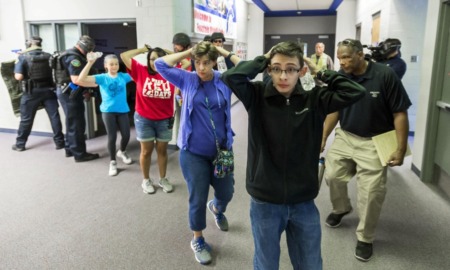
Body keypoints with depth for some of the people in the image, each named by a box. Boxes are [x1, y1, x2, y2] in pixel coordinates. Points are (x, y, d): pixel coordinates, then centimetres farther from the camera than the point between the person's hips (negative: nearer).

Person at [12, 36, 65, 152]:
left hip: (31, 92, -1)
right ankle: (59, 142, 9)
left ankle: (20, 144, 20)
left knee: (26, 119, 9)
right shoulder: (48, 56, 2)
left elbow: (18, 77, -13)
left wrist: (17, 64, 6)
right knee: (54, 116, 5)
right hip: (48, 90, 2)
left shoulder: (23, 57, -6)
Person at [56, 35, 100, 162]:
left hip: (66, 92, 11)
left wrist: (84, 90, 13)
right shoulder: (74, 57, -19)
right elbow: (76, 79, -29)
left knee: (71, 122, 19)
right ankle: (80, 154, 3)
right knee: (77, 124, -4)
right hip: (70, 94, -11)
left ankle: (70, 149, 30)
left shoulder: (70, 54, 16)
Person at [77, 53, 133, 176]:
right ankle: (112, 162, 21)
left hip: (122, 110, 2)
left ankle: (122, 152, 40)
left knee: (126, 135, 6)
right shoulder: (102, 78, -5)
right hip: (108, 111, -2)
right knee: (112, 137, 2)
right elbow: (81, 79, -16)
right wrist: (90, 63, -23)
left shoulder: (123, 76, 2)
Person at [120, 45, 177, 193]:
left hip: (165, 120, 1)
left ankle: (163, 179, 30)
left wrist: (168, 52, -1)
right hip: (144, 119, -1)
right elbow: (124, 56, -6)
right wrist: (143, 49, 1)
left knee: (162, 150, 14)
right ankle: (146, 180, 28)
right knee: (146, 151, 12)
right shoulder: (141, 71, -6)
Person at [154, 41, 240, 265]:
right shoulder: (187, 79, -3)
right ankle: (197, 240, 31)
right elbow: (160, 64, -6)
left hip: (222, 150, 2)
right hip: (193, 152, -2)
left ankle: (216, 208, 54)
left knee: (226, 193, 16)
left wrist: (225, 52, -7)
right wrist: (188, 52, -6)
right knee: (198, 199, 7)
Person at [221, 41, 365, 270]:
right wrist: (262, 60, -11)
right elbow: (230, 77, -22)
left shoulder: (314, 99, -4)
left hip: (303, 203, 2)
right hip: (265, 203, -1)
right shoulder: (257, 96, -7)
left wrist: (321, 72, -6)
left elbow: (355, 92, -12)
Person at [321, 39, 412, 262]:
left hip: (374, 142, -4)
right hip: (345, 137, 4)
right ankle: (340, 208, 40)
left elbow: (400, 113, -13)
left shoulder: (385, 75, -18)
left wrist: (401, 149, -14)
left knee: (371, 191, -2)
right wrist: (323, 138, 6)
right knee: (332, 175, 8)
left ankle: (365, 238, 19)